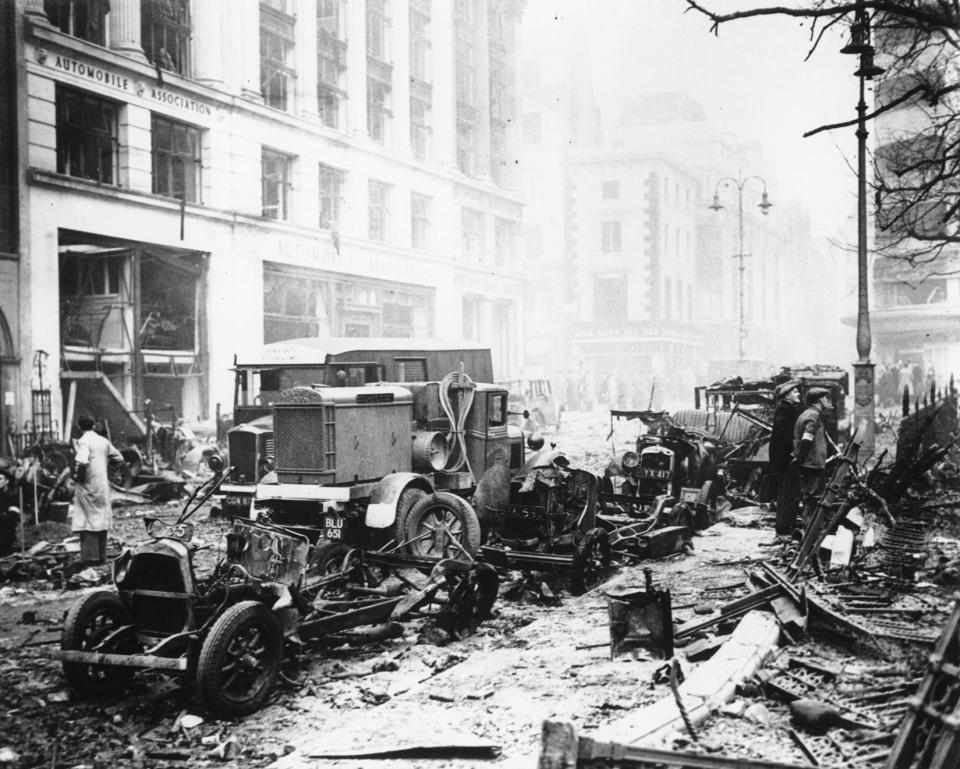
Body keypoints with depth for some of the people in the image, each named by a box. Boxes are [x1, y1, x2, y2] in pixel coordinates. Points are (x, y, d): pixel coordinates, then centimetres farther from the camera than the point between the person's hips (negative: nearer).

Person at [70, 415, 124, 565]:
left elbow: (82, 462, -26)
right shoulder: (104, 441, 9)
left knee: (88, 521, -3)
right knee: (102, 520, 11)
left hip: (88, 486, -6)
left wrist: (77, 476, -11)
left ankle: (90, 557, -5)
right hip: (103, 485, 6)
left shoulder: (83, 441, -11)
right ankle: (102, 556, 15)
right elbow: (119, 458, 14)